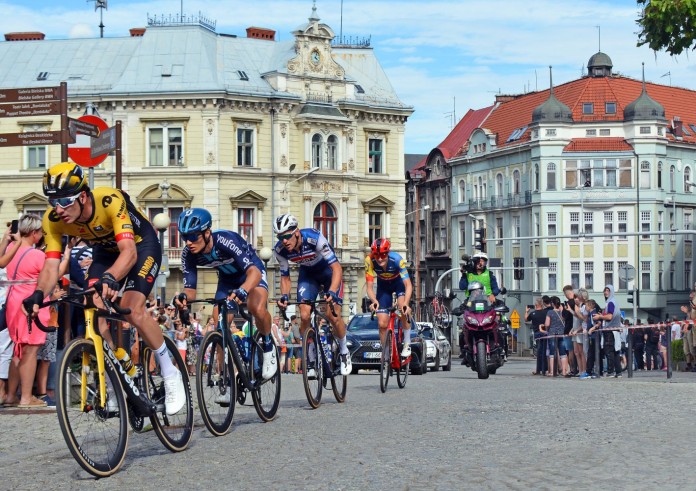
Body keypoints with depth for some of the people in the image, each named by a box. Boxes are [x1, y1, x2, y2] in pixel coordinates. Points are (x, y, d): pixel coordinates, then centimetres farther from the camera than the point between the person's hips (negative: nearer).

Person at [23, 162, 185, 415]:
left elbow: (129, 251, -48)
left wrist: (110, 278, -66)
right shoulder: (53, 219, -24)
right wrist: (39, 293, -48)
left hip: (141, 244, -5)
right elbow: (51, 264, -27)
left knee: (133, 310, -23)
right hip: (105, 250, 5)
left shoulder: (110, 201, -39)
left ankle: (171, 374, -6)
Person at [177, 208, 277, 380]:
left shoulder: (225, 240, -38)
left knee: (257, 309, -33)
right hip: (227, 278, 5)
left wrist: (242, 291, -64)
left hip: (251, 271, -5)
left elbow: (254, 271, -44)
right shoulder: (188, 254, -23)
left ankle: (268, 346, -5)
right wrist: (184, 297, -46)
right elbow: (190, 289, -20)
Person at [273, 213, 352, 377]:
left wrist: (331, 292, -51)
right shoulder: (280, 250, -24)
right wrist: (284, 296, -28)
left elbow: (336, 267, -37)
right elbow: (285, 276, -9)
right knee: (304, 316, -13)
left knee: (333, 314, -16)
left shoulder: (314, 238, -37)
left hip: (329, 270, -4)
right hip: (307, 273, 4)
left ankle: (344, 352, 11)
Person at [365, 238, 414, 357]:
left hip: (399, 282, -2)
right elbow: (370, 287, -29)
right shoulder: (370, 261, -32)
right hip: (383, 285, 2)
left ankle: (407, 344, -11)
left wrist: (406, 304, -54)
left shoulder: (396, 259, -37)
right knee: (382, 324, -6)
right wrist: (374, 301, -50)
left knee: (403, 308, -30)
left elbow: (408, 285, -38)